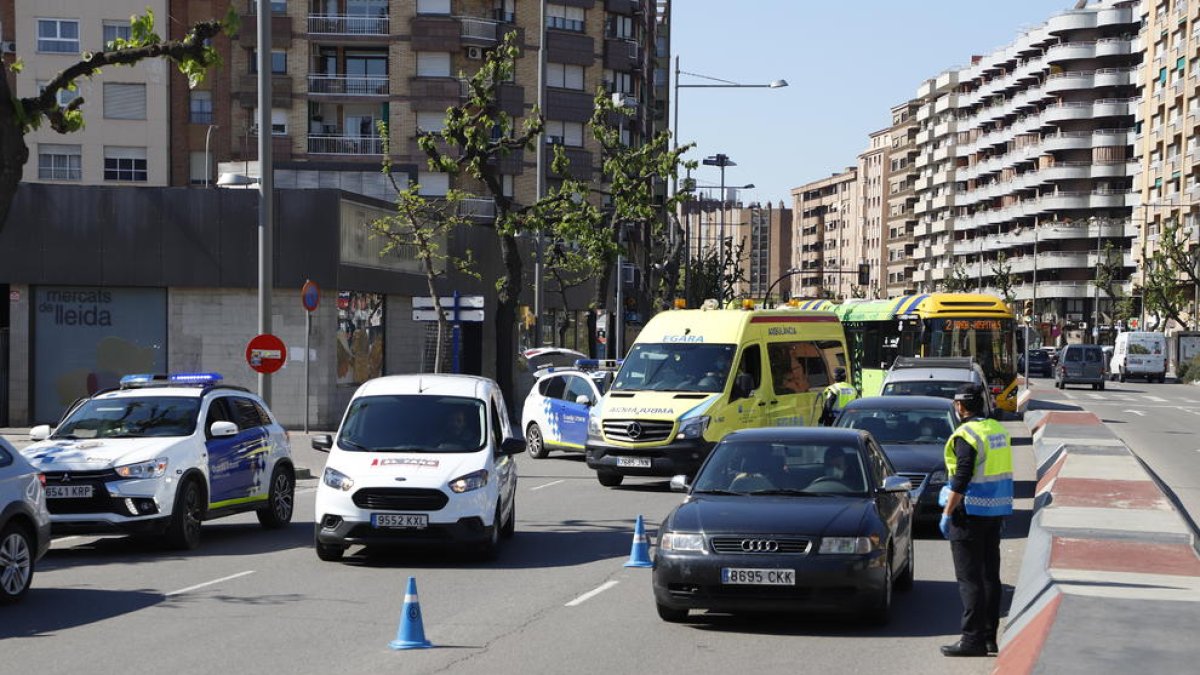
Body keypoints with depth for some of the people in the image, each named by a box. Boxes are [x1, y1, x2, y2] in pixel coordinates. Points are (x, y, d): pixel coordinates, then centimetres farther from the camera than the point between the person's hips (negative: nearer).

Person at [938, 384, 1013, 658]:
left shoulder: (966, 435, -16)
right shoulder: (998, 430, 11)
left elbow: (962, 478, -21)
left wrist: (947, 514, -16)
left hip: (970, 512, -8)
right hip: (995, 512, 8)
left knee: (969, 578, -5)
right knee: (990, 575, 12)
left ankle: (972, 639, -6)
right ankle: (989, 636, 17)